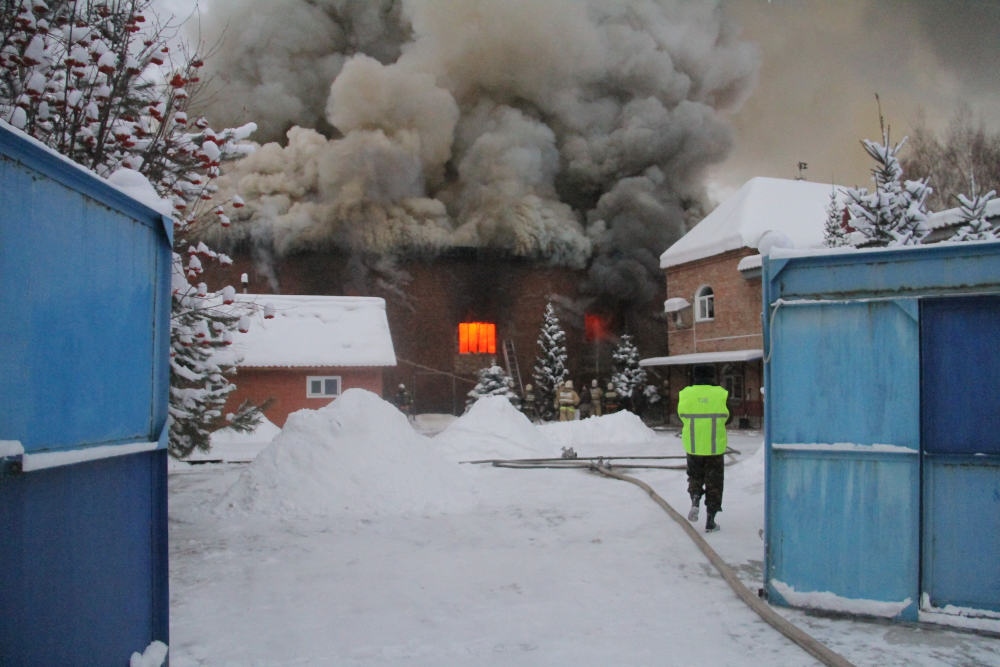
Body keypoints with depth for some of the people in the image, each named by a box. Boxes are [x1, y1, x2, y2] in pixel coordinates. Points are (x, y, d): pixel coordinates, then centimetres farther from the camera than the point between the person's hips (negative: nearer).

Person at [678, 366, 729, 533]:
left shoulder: (685, 394, -6)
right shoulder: (721, 394, -7)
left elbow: (682, 417, 4)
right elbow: (724, 418, 4)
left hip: (693, 446, 1)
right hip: (715, 447, -1)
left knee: (695, 477, 22)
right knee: (714, 483, 11)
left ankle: (695, 501, -4)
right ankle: (710, 521, 10)